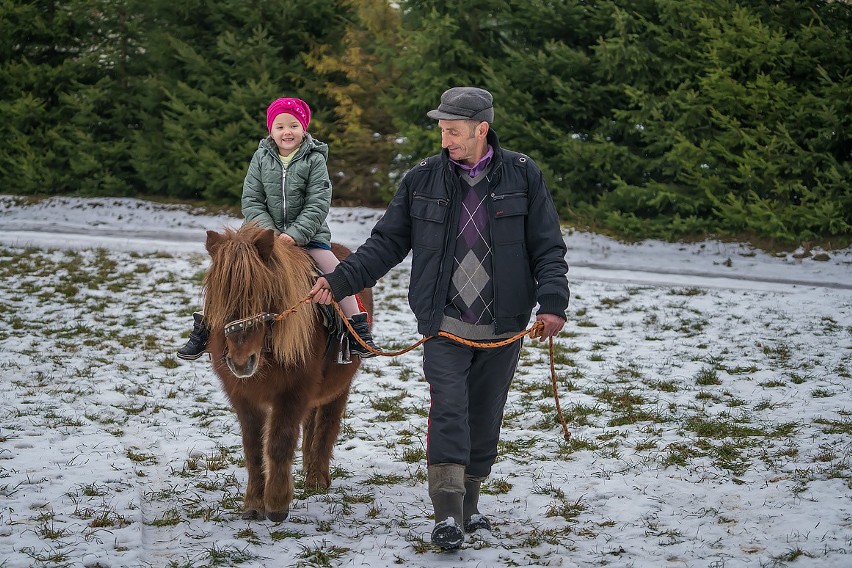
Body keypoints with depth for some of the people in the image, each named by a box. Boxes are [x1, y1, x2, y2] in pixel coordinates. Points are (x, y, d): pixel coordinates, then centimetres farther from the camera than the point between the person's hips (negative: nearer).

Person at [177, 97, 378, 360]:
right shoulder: (261, 157, -2)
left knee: (336, 272, -17)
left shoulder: (314, 160, -7)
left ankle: (358, 329, -4)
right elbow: (251, 200, -3)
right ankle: (203, 328, 2)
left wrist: (295, 234, -23)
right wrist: (269, 232, -16)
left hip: (306, 232, -1)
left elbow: (318, 204, -13)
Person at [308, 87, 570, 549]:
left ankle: (467, 506, 26)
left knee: (484, 420, 10)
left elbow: (548, 249, 1)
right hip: (445, 326, -1)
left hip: (502, 329, 1)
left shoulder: (522, 176, -1)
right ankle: (447, 515, -16)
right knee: (448, 409, -15)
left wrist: (553, 302, -13)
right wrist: (339, 280, -6)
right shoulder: (422, 180, 1)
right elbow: (386, 244, 5)